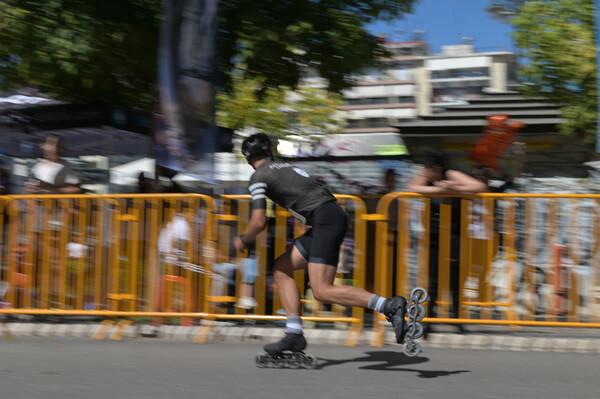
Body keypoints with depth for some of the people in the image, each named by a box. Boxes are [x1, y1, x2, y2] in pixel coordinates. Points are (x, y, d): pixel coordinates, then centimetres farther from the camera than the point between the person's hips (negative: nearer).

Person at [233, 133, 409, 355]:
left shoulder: (259, 177, 1)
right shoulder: (285, 167, 26)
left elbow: (259, 222, -5)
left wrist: (243, 241, 13)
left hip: (325, 220, -9)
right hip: (333, 216, 9)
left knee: (322, 291, -14)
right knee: (281, 269, 14)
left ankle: (390, 306, -24)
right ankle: (294, 334, 6)